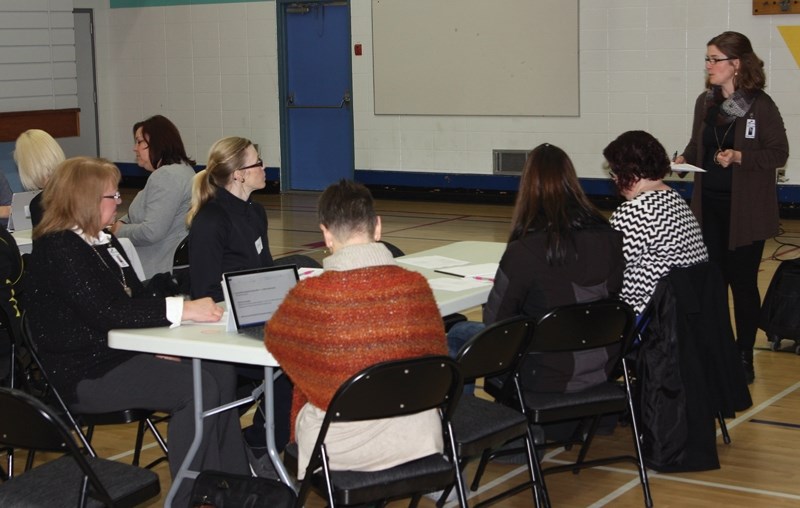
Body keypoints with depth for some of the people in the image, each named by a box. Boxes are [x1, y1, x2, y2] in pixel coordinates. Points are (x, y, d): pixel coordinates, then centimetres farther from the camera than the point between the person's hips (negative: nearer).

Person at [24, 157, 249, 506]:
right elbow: (103, 313, -26)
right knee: (198, 388, -22)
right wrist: (181, 309, -27)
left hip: (122, 352, 9)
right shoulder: (57, 248, -16)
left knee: (221, 373, -6)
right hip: (87, 373, -9)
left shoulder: (104, 241, 13)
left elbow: (134, 299, 16)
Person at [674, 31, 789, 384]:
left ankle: (744, 358, 16)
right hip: (709, 205, 5)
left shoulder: (760, 105, -11)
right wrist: (684, 158, -6)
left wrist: (739, 157, -23)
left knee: (742, 282, 4)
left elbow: (779, 153, -10)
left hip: (745, 210, -5)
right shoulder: (705, 102, 5)